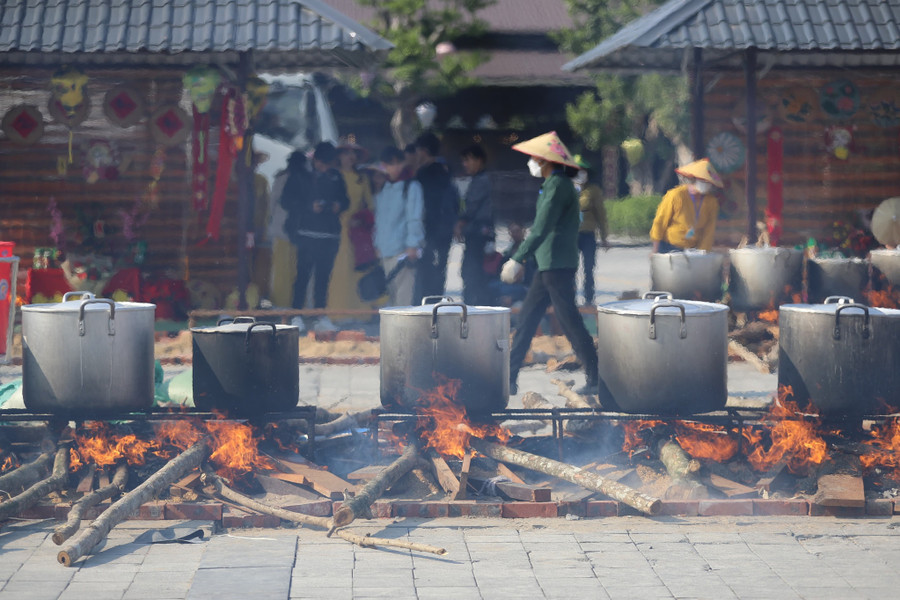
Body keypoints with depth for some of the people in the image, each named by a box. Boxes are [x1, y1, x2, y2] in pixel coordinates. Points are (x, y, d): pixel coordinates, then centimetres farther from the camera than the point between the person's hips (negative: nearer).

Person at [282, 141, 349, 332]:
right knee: (303, 274, -8)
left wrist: (340, 205, 0)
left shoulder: (336, 177, 15)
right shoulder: (300, 175, 2)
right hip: (307, 234, -4)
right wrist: (309, 207, -12)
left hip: (330, 235, 4)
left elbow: (345, 199, 23)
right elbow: (287, 200, -1)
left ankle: (321, 317, 8)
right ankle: (297, 315, -4)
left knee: (323, 277, 5)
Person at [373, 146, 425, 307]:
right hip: (385, 251, 6)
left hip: (403, 250, -6)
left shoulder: (411, 187, -3)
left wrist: (412, 246, -14)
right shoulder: (383, 190, 17)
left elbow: (415, 218, -8)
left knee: (403, 294, -13)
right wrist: (377, 245, 14)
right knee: (392, 292, 7)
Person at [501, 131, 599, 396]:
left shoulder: (557, 186, -14)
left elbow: (541, 229, -22)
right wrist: (520, 259, 22)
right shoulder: (553, 185, 17)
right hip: (549, 265, 10)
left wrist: (517, 259, -23)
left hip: (557, 265, -10)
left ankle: (595, 379, -1)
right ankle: (508, 378, 13)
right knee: (526, 319, 10)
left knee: (569, 322, -6)